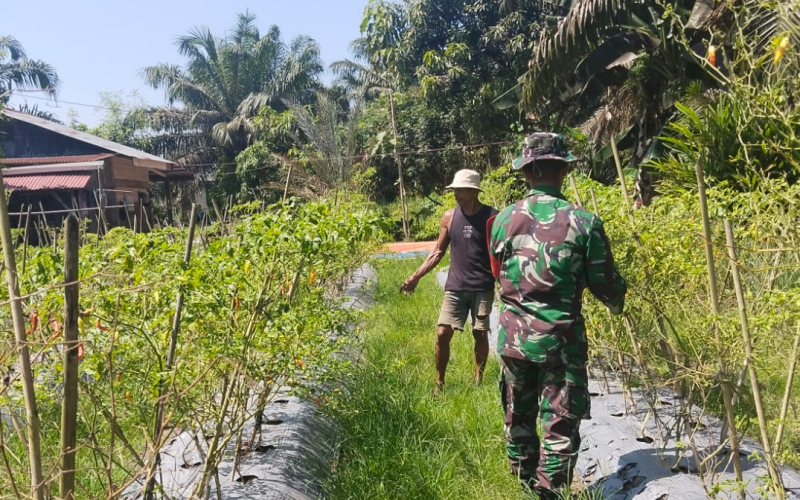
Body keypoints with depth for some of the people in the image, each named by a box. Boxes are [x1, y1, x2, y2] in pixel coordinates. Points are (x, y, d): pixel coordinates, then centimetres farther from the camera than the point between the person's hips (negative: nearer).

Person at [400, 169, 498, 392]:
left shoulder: (492, 217, -5)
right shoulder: (449, 217, 5)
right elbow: (437, 252, 12)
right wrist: (416, 276, 6)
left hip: (483, 288, -2)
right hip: (455, 287, 3)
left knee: (480, 334, 4)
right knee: (443, 334, -1)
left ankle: (478, 382, 22)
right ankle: (439, 383, 14)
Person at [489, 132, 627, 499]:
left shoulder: (503, 220, -4)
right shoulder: (583, 222, -13)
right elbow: (606, 285, -4)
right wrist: (617, 303, 18)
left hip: (512, 337, 4)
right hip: (560, 339, -4)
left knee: (518, 418, 20)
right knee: (560, 424, 8)